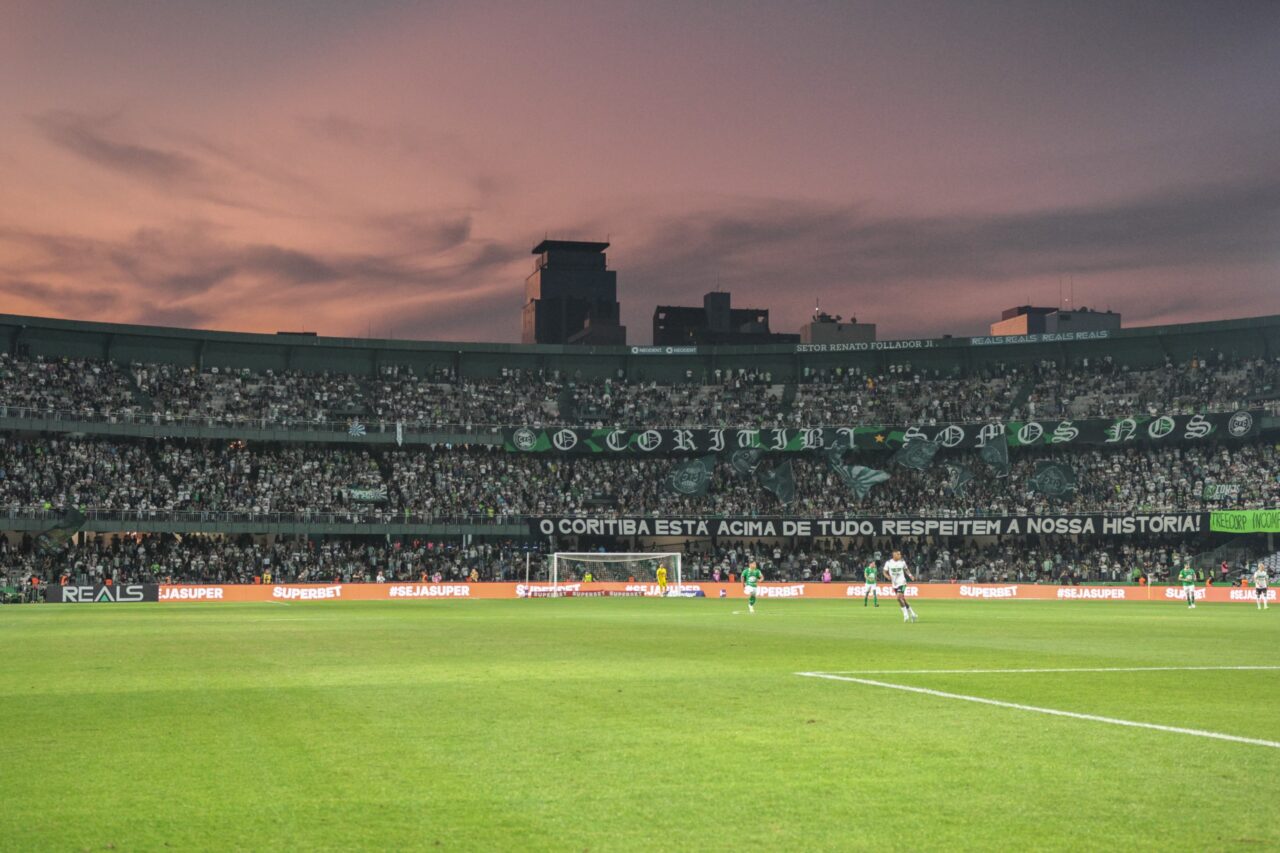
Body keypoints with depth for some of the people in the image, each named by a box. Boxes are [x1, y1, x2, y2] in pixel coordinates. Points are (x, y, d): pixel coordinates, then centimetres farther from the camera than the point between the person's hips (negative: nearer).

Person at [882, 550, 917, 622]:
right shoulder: (888, 562, -4)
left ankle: (906, 615, -12)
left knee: (899, 597, -21)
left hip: (901, 582, -3)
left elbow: (906, 570, 14)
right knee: (902, 600, 7)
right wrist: (888, 576, -17)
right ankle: (912, 614, 19)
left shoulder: (902, 562, -2)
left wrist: (910, 575, -3)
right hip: (894, 584, 3)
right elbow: (885, 572, 4)